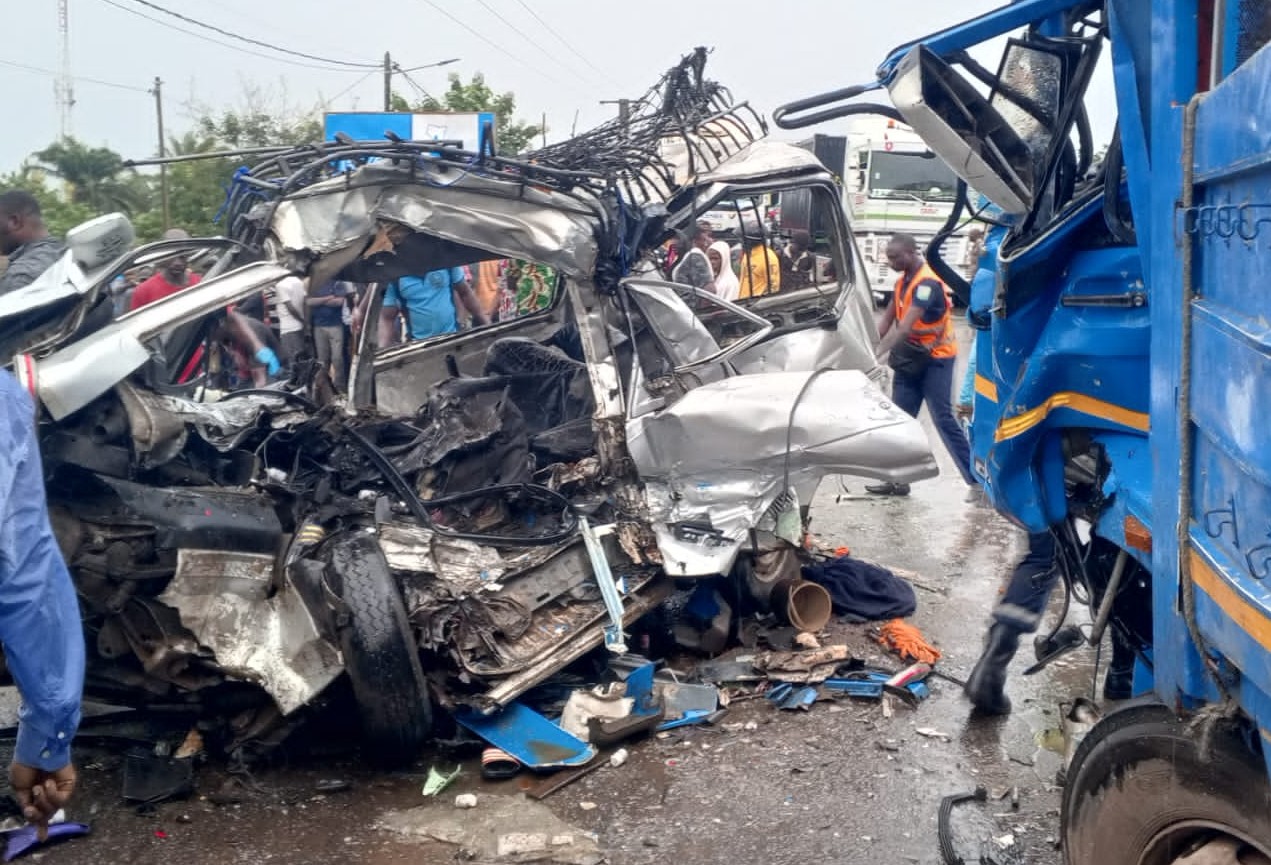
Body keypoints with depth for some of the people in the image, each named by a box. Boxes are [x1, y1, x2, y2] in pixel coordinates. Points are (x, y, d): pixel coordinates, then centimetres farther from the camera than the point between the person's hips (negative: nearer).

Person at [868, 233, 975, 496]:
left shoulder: (927, 282, -21)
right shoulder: (903, 281, 7)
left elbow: (905, 328, -30)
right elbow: (887, 320, 8)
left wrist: (876, 355, -35)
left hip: (935, 358, -8)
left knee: (943, 419, -7)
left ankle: (977, 479, 0)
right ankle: (898, 480, 13)